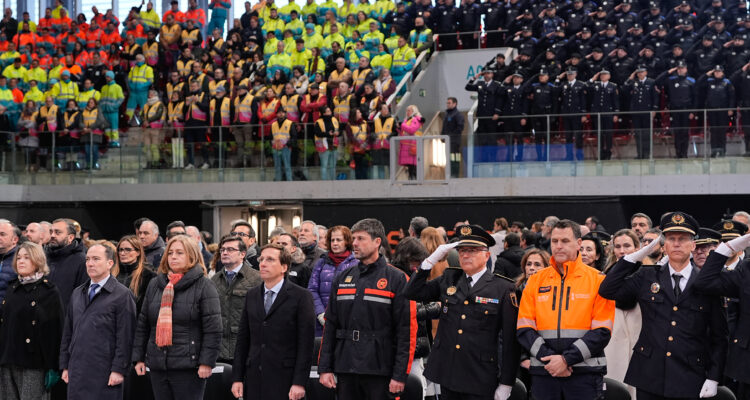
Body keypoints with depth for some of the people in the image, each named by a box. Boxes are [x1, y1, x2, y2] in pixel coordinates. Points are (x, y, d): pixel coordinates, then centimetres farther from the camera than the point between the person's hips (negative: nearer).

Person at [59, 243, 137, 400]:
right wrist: (65, 366, 14)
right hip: (77, 372, 6)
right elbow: (68, 332, 19)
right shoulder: (77, 294, 17)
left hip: (104, 373, -6)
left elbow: (125, 337, -9)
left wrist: (119, 369, -13)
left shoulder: (122, 295, -4)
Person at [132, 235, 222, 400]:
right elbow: (142, 325, 17)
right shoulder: (155, 284, 15)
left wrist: (207, 362, -14)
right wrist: (138, 358, 12)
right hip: (157, 366, 5)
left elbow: (213, 329, -7)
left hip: (189, 367, -5)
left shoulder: (204, 286, -1)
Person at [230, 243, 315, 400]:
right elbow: (243, 340, 14)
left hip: (284, 381, -4)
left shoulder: (301, 296, -2)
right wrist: (237, 378, 7)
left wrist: (299, 383, -12)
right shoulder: (252, 295, 14)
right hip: (254, 380, 5)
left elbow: (306, 343, -7)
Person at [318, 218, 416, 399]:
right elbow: (329, 326, 13)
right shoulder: (342, 279, 13)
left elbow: (407, 330, -6)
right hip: (345, 370, 4)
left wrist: (400, 375, -12)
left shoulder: (397, 279, -1)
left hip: (380, 371, -4)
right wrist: (324, 368, 5)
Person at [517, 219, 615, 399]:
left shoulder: (597, 280, 1)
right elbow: (524, 329, 4)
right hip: (543, 373, 2)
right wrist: (549, 358, -11)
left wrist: (567, 359, -13)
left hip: (585, 372, -2)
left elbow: (602, 332, -5)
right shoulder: (536, 280, 9)